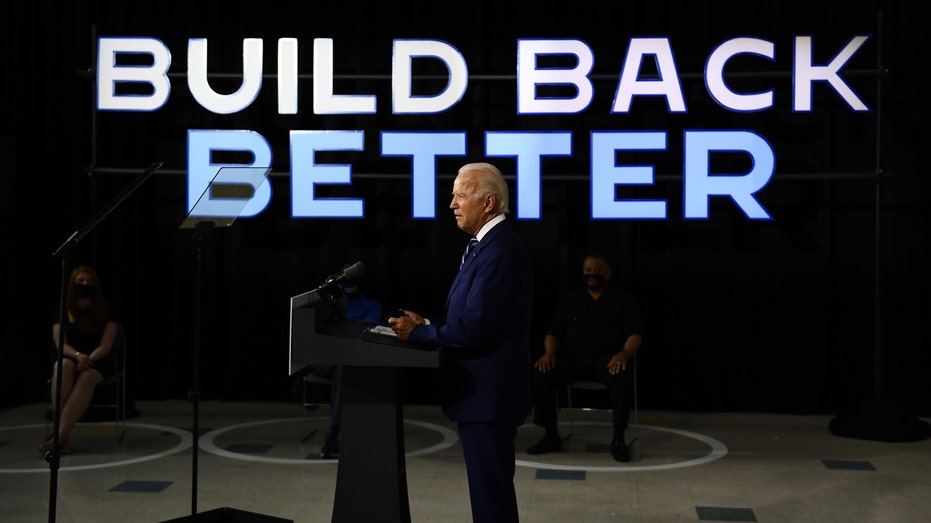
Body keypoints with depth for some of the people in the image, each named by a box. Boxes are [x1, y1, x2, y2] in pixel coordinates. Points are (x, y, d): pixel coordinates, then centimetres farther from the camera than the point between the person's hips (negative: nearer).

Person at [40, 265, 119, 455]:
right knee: (63, 366, -36)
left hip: (99, 361, -1)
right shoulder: (64, 310, 5)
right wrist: (78, 356, -23)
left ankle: (59, 436, -45)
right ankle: (63, 438, -43)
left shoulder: (105, 311, 1)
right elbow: (61, 344, -2)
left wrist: (88, 359, -24)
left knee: (87, 376, -37)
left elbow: (106, 346, -6)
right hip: (70, 358, 1)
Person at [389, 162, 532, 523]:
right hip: (484, 389, 10)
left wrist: (418, 332, -12)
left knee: (491, 492, 0)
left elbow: (474, 328, -25)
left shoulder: (499, 252, -21)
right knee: (489, 484, 20)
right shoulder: (489, 244, 12)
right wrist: (426, 324, 3)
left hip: (487, 394, -10)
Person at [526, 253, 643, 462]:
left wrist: (625, 354, -22)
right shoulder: (570, 300, 18)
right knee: (541, 373, -25)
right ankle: (551, 436, -14)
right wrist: (550, 352, -7)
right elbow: (553, 333, 16)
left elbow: (635, 334, 0)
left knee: (622, 377, -38)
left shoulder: (623, 300, 9)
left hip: (607, 358, -3)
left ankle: (618, 439, -25)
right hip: (573, 357, 3)